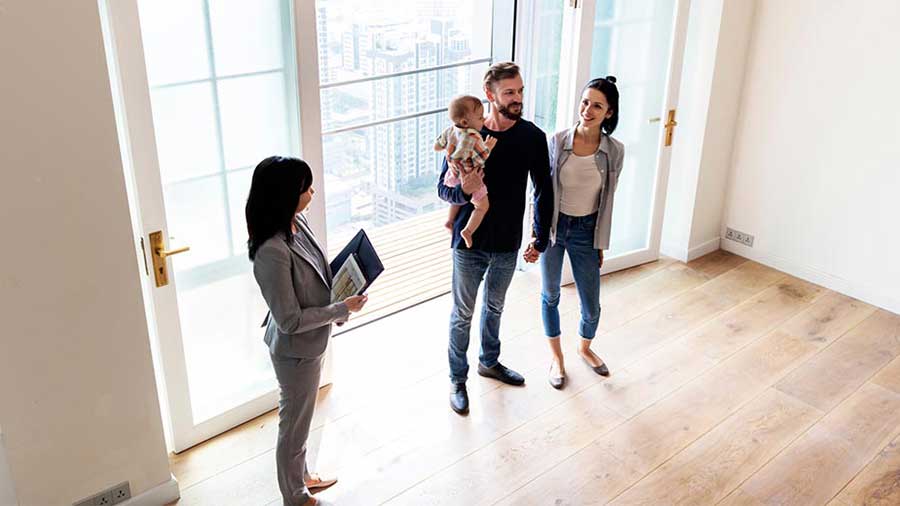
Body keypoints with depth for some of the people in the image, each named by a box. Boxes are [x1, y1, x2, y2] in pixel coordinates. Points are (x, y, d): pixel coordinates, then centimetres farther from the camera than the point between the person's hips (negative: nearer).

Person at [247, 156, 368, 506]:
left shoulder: (298, 222, -7)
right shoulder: (272, 251, -34)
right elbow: (290, 320, -28)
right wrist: (344, 309, -21)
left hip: (310, 342, 9)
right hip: (295, 350, -9)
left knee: (301, 416, 28)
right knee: (295, 423, 14)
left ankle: (301, 475, 51)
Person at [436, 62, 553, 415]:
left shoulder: (532, 137, -7)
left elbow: (544, 190, 2)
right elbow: (443, 188, -9)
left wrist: (539, 239, 1)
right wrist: (464, 190, -32)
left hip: (508, 243, 3)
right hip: (469, 243, -3)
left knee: (494, 307, 23)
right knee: (463, 314, 10)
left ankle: (489, 362, 46)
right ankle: (457, 379, 28)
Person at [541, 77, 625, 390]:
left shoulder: (614, 151, -11)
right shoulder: (557, 141, -12)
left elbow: (607, 201, -1)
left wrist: (601, 244, 4)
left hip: (586, 231, 0)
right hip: (554, 225, 0)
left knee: (591, 307, 8)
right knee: (550, 295, 15)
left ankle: (584, 348, 41)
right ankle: (556, 356, 37)